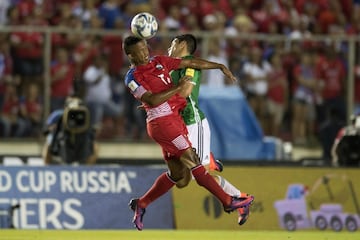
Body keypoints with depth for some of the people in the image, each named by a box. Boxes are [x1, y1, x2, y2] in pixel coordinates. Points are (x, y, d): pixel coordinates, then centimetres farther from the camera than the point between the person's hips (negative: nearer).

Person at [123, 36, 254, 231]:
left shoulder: (158, 62, 14)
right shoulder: (132, 78, -6)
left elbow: (191, 63, 15)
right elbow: (152, 100, -19)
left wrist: (220, 66, 12)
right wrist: (178, 88, -20)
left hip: (174, 119, 8)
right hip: (161, 122, -8)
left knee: (177, 173, 10)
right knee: (192, 161, -10)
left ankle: (141, 204, 20)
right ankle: (228, 201, -9)